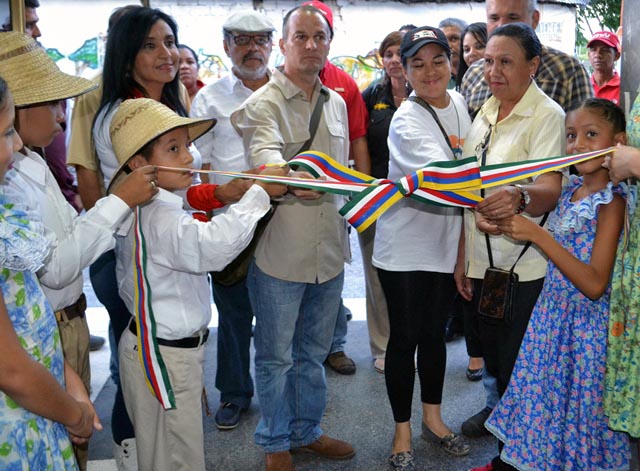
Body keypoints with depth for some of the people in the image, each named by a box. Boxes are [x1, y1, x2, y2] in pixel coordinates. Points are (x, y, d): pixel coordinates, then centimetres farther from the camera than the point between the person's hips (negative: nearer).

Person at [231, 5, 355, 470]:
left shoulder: (336, 103, 10)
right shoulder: (264, 103, -11)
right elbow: (264, 155, -32)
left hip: (329, 250, 6)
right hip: (280, 252, -6)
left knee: (314, 352, 20)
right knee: (276, 357, 9)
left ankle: (307, 430, 38)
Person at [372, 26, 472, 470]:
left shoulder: (459, 102, 4)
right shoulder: (407, 121, -20)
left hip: (446, 243, 6)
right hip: (405, 248, -6)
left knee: (435, 333, 18)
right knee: (405, 338, 6)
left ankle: (433, 417, 36)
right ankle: (403, 432, 23)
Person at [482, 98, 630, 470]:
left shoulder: (611, 201, -16)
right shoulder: (571, 187, 4)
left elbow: (595, 285, -23)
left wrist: (538, 235, -27)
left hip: (586, 324, -6)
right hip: (553, 313, 7)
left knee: (577, 405, 6)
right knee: (544, 398, 17)